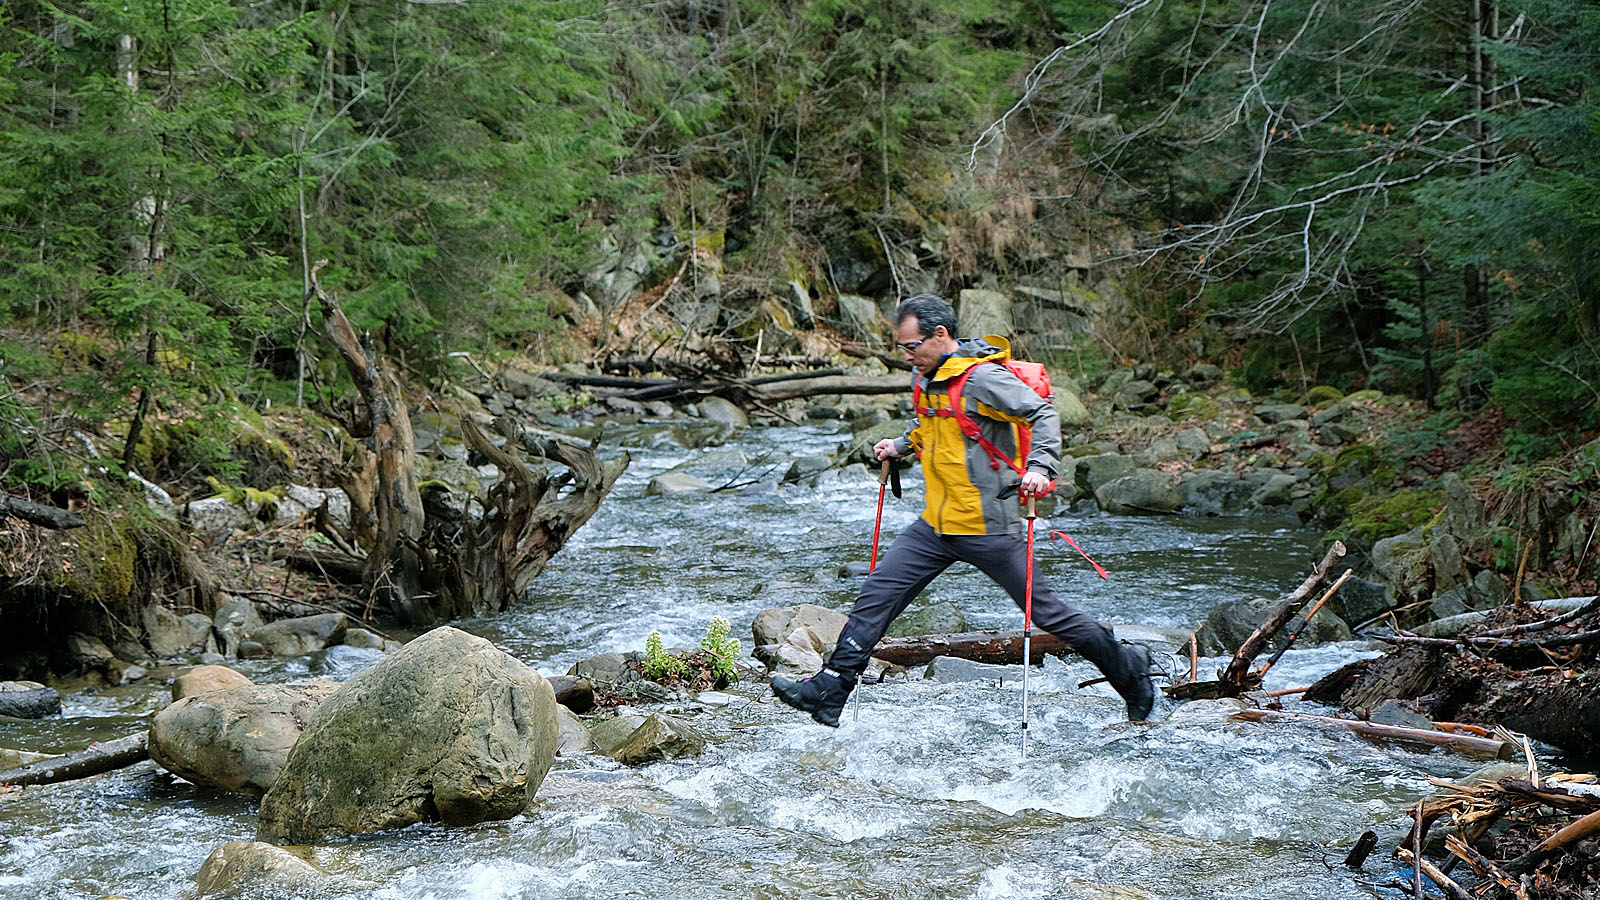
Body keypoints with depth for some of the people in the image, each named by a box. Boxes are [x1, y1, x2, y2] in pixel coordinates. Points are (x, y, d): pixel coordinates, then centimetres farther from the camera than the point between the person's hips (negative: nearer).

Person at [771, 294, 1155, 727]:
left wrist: (1039, 466, -35)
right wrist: (901, 444, 15)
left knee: (1044, 611, 1)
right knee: (877, 594, 1)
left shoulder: (982, 378, -18)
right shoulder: (927, 377, 9)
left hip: (986, 527, -8)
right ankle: (830, 690, 6)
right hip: (937, 526, 8)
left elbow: (1043, 415, -22)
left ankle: (1128, 668, 19)